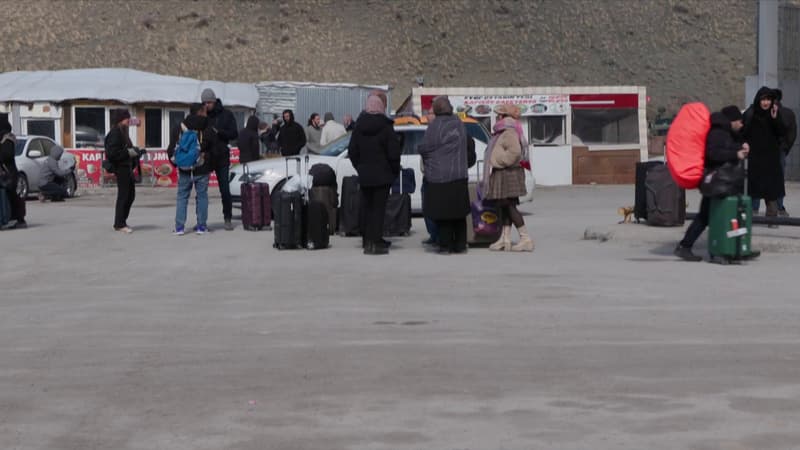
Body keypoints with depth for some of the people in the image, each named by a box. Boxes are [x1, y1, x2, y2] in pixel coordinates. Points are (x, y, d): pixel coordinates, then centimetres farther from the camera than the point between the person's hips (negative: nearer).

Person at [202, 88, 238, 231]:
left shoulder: (226, 114, 1)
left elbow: (234, 134, -3)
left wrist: (218, 132, -16)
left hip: (221, 156, -1)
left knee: (225, 190, 0)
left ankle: (228, 219, 9)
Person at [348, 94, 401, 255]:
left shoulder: (359, 127, 3)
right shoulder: (386, 127, -10)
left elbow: (352, 151, 9)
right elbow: (393, 152, -10)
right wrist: (395, 170, 3)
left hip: (364, 175, 4)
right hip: (382, 174, -4)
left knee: (367, 208, 12)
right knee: (379, 208, -2)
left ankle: (368, 242, 15)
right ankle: (376, 243, -6)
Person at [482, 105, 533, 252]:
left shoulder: (509, 132, -15)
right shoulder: (502, 132, 17)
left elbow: (515, 152, -28)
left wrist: (497, 162, -20)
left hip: (507, 175, -10)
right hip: (500, 176, 10)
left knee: (509, 207, -9)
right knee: (504, 207, 10)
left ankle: (526, 239, -8)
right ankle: (505, 239, 13)